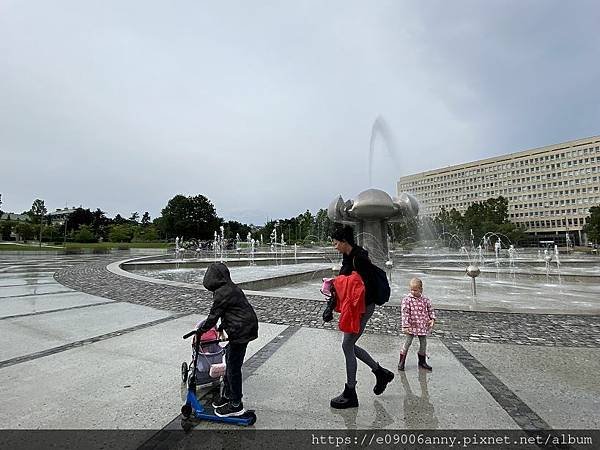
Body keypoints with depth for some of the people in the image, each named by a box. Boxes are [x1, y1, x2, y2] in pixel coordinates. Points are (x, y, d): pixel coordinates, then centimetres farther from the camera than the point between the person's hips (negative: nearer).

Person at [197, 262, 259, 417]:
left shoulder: (222, 293, -18)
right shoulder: (232, 288, 13)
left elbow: (213, 316, -13)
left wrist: (201, 330, 3)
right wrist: (222, 327, 31)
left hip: (240, 332, -10)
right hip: (246, 328, 10)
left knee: (233, 367, 2)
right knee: (229, 360, 20)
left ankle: (236, 405, 15)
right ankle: (227, 395, 35)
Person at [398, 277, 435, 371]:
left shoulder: (425, 299, 1)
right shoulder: (407, 299, -11)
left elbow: (430, 310, 13)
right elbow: (405, 313, -14)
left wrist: (432, 319, -3)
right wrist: (405, 326, -17)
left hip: (423, 326, 4)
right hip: (411, 326, -4)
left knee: (423, 343, 13)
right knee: (408, 342, -1)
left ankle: (422, 361, 33)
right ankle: (401, 362, 12)